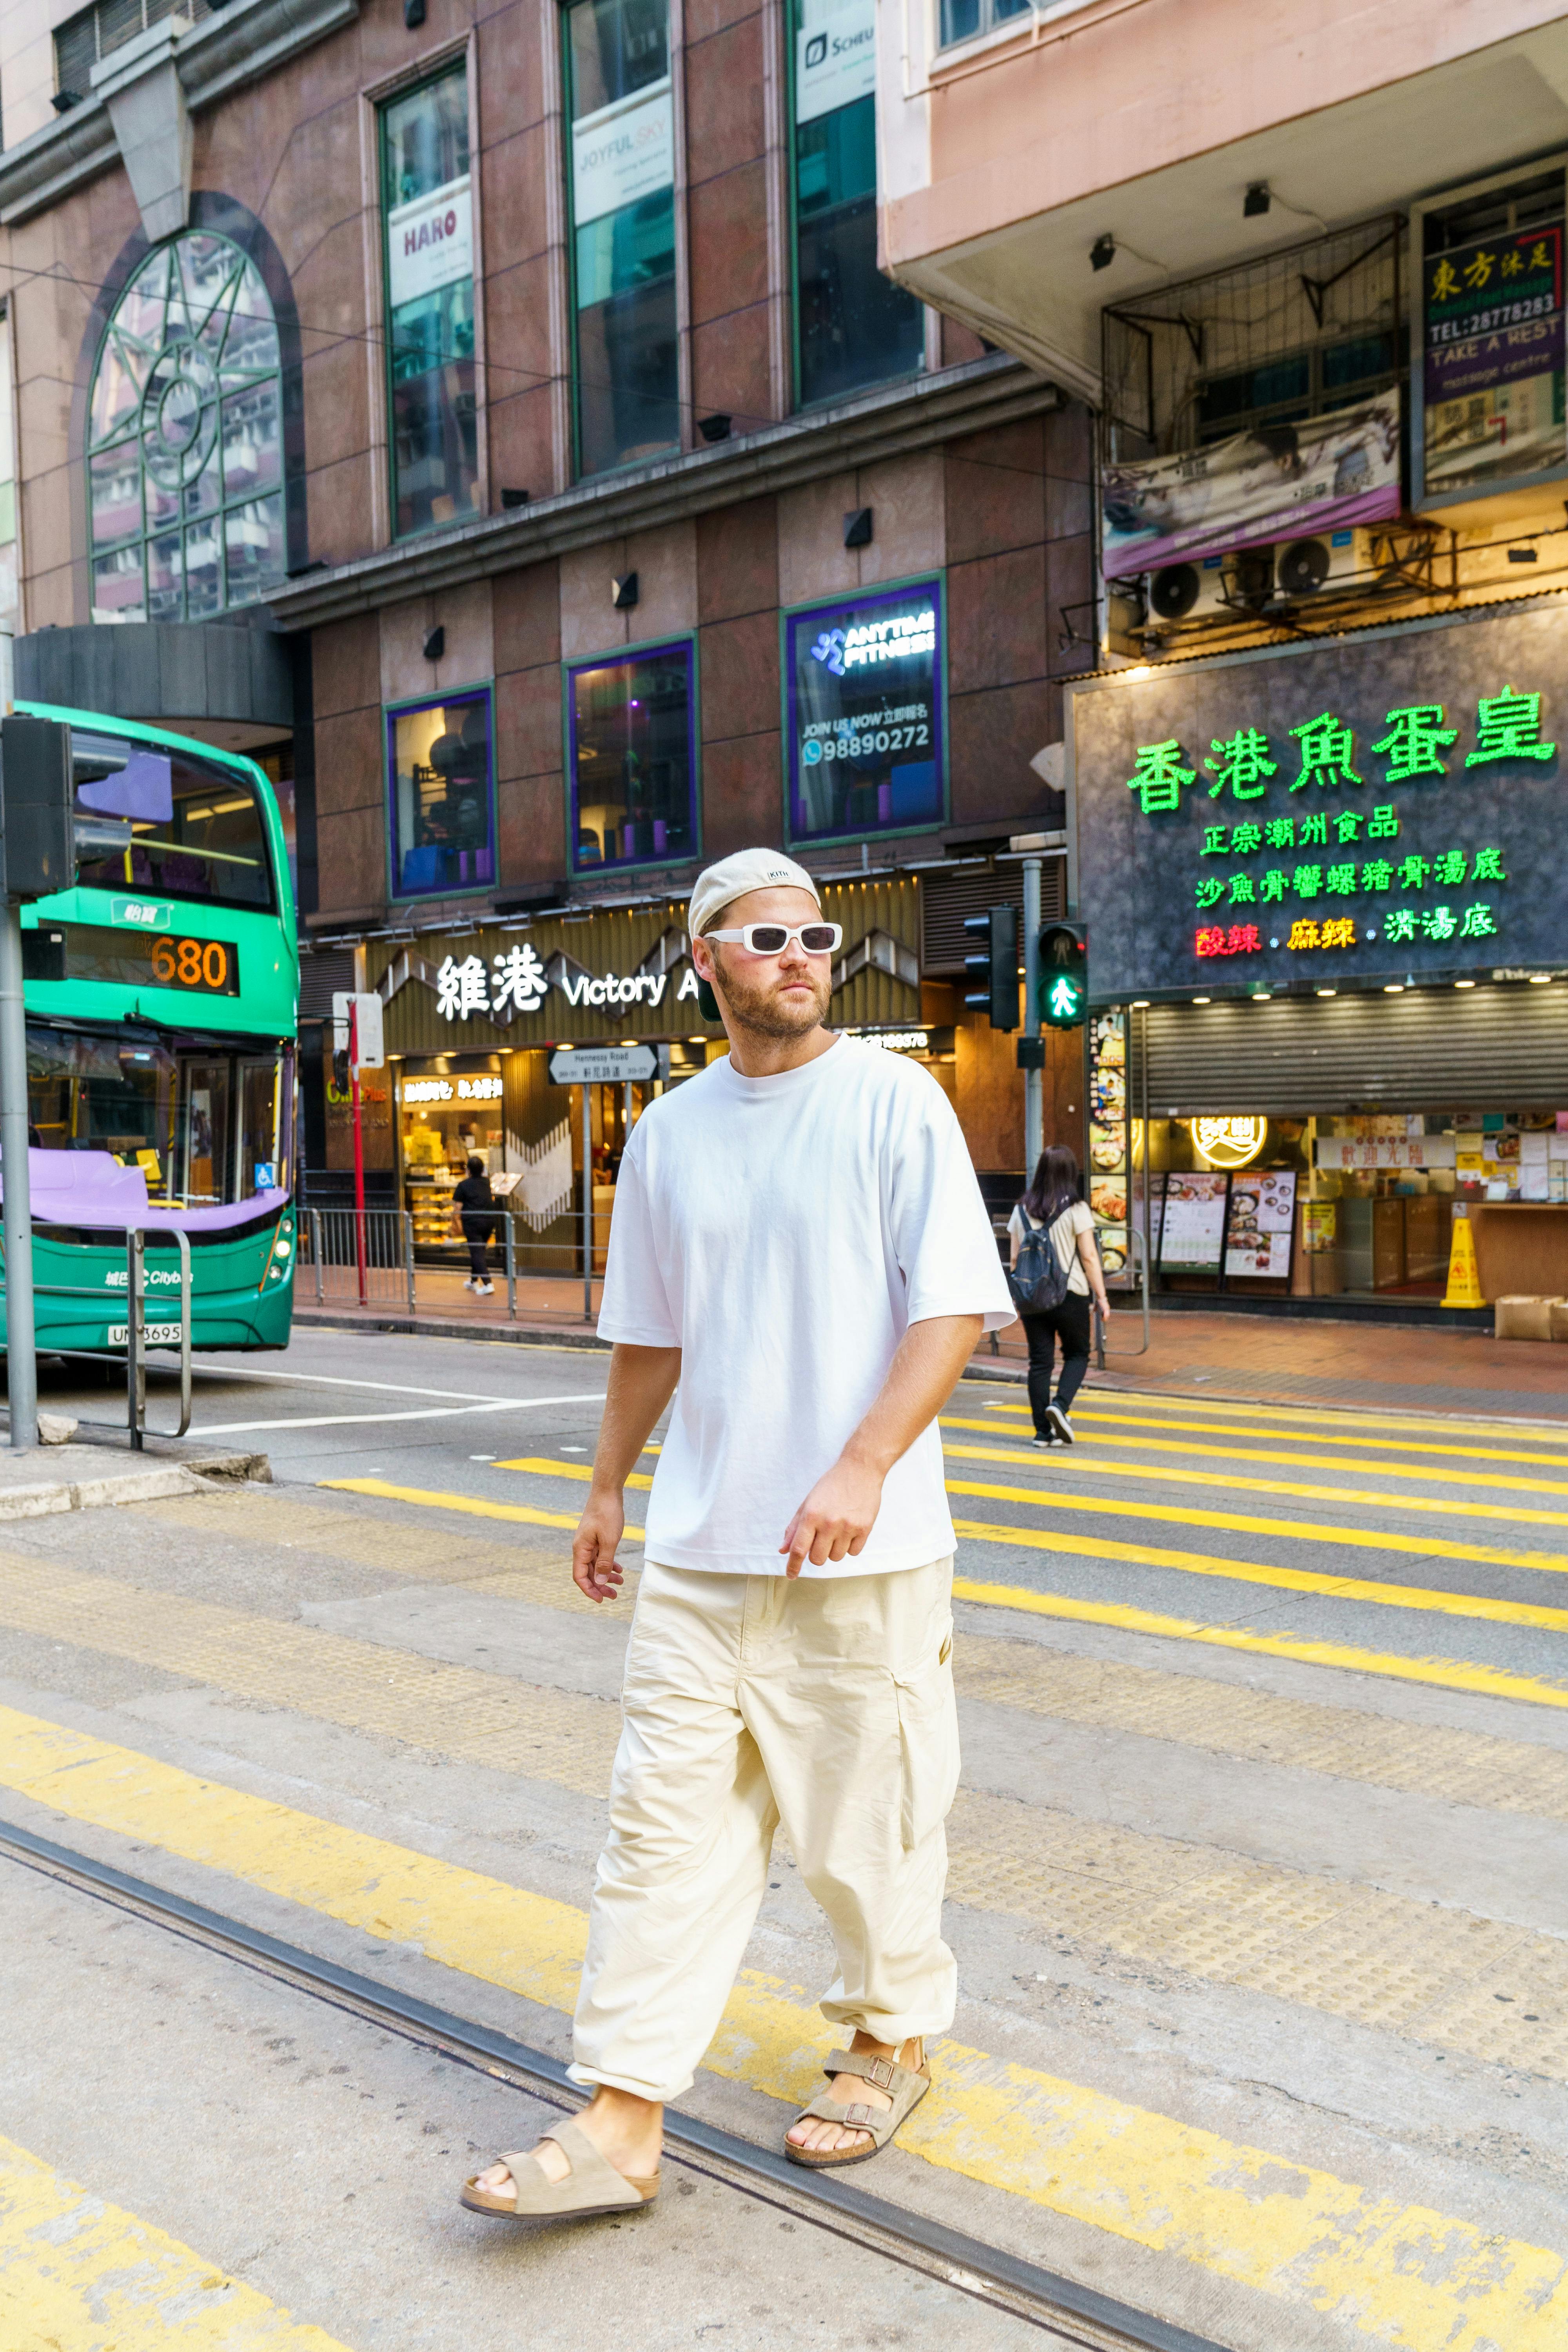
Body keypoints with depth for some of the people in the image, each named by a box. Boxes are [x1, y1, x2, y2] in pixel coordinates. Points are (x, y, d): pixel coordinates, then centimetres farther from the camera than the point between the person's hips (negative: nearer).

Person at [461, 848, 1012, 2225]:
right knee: (666, 1825, 5)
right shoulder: (669, 1132, 10)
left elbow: (956, 1308, -12)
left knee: (869, 1825, 9)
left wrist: (860, 1468, -23)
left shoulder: (894, 1100, -5)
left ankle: (893, 2041, 34)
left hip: (862, 1552, -4)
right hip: (697, 1547, 4)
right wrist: (606, 1489, 22)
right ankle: (623, 2123, 15)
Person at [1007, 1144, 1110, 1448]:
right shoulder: (1076, 1209, -8)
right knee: (1077, 1354, 13)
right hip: (1070, 1295, -3)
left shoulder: (1022, 1210, 4)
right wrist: (1101, 1297, -1)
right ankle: (1060, 1405, -9)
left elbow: (1015, 1258, 7)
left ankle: (1043, 1431, 7)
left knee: (1040, 1361, 7)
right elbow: (1089, 1257, -8)